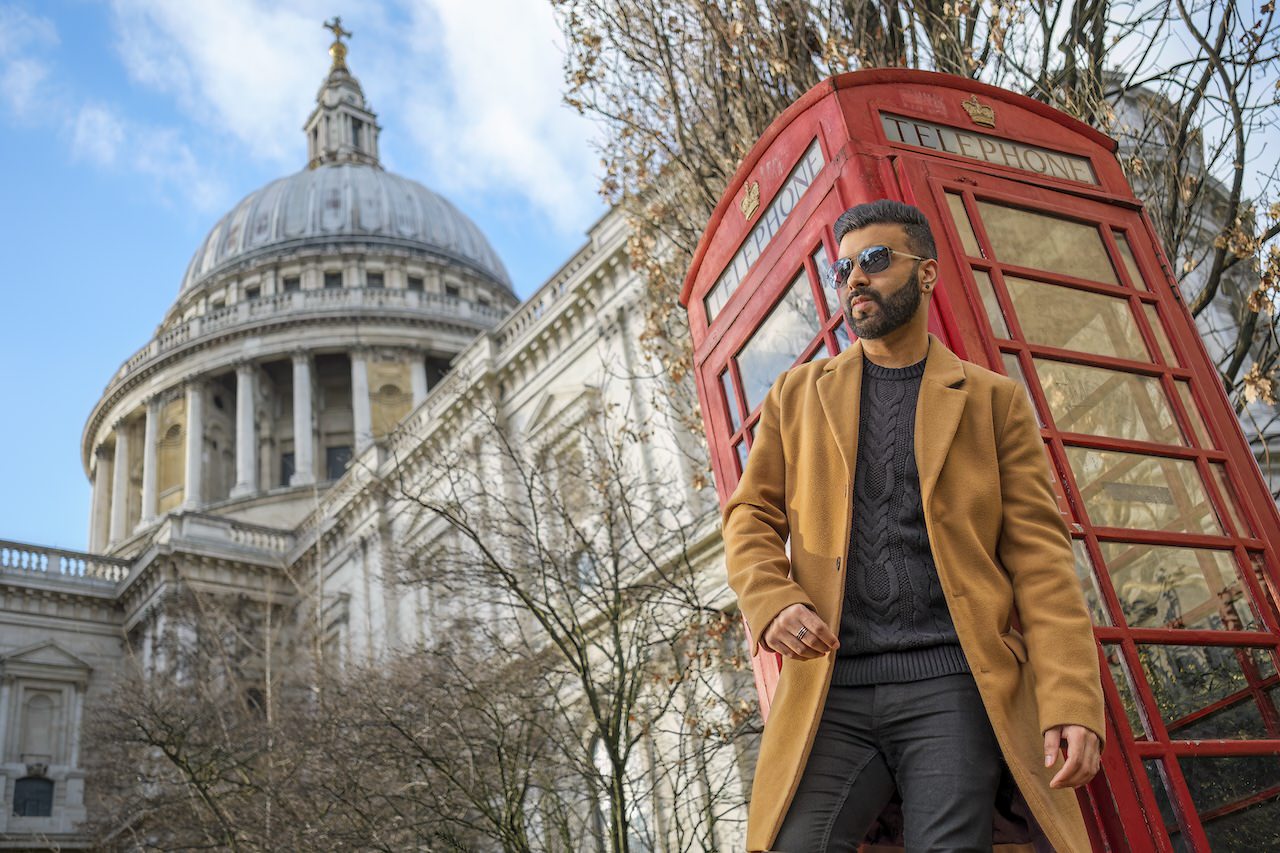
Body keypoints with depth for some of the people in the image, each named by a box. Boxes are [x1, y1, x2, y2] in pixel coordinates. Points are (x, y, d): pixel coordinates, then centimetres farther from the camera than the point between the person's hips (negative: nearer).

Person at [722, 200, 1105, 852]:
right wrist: (773, 603, -10)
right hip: (830, 690, 1)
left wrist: (1073, 703, -9)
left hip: (952, 685, -1)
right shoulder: (796, 396, 18)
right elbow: (751, 518, 13)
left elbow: (1039, 555, 4)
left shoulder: (993, 401, 12)